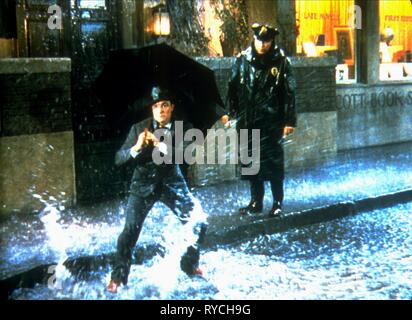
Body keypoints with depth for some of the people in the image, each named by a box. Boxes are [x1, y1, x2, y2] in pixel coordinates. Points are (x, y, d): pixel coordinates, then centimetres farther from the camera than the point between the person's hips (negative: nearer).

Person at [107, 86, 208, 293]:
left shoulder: (182, 128, -6)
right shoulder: (139, 128, -7)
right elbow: (119, 159, -11)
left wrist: (161, 145, -36)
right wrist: (137, 147, -30)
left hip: (171, 183, 2)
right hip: (144, 184, -1)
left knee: (199, 221, -5)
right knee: (130, 230, -10)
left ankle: (190, 265, 19)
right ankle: (118, 277, 9)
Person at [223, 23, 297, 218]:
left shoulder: (281, 62, -4)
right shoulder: (243, 59, 4)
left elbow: (289, 93, -3)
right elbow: (233, 87, 12)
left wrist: (289, 121, -6)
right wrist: (229, 112, 10)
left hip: (271, 122, -4)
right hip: (247, 121, 4)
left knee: (273, 163, -1)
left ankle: (277, 203, 12)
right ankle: (256, 202, 23)